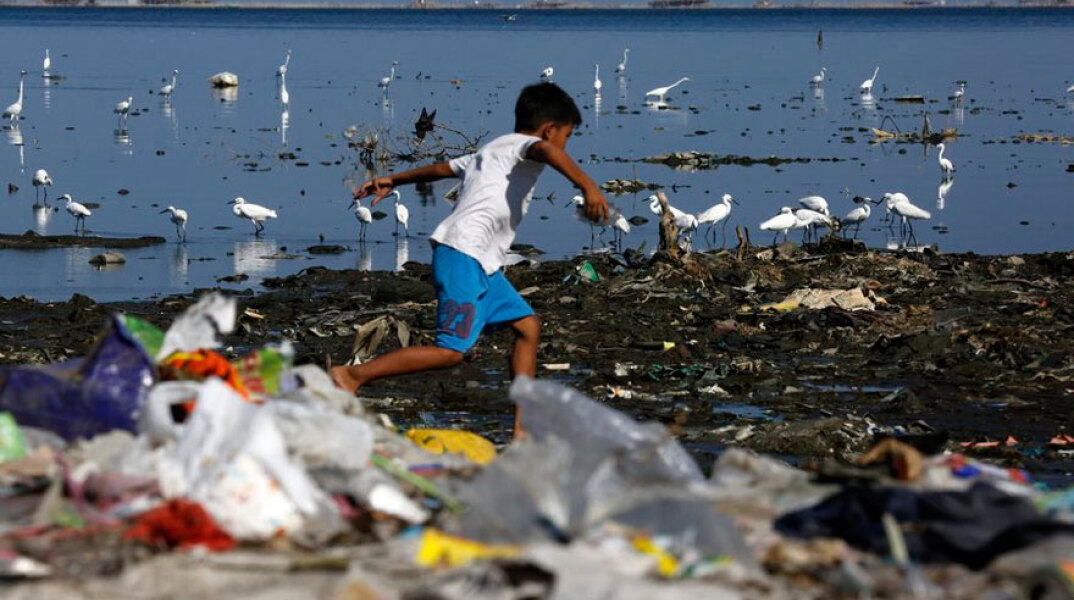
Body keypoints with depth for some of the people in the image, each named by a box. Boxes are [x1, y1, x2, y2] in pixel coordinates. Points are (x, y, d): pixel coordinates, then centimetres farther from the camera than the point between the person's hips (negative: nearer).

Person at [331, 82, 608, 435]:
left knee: (528, 326, 12)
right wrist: (586, 184, -40)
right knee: (452, 350, -15)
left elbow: (443, 167, 37)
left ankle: (525, 425, 10)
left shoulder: (491, 151, 26)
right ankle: (353, 376, -12)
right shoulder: (522, 145, -2)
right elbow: (545, 150, -27)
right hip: (463, 257, -11)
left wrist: (394, 181, 48)